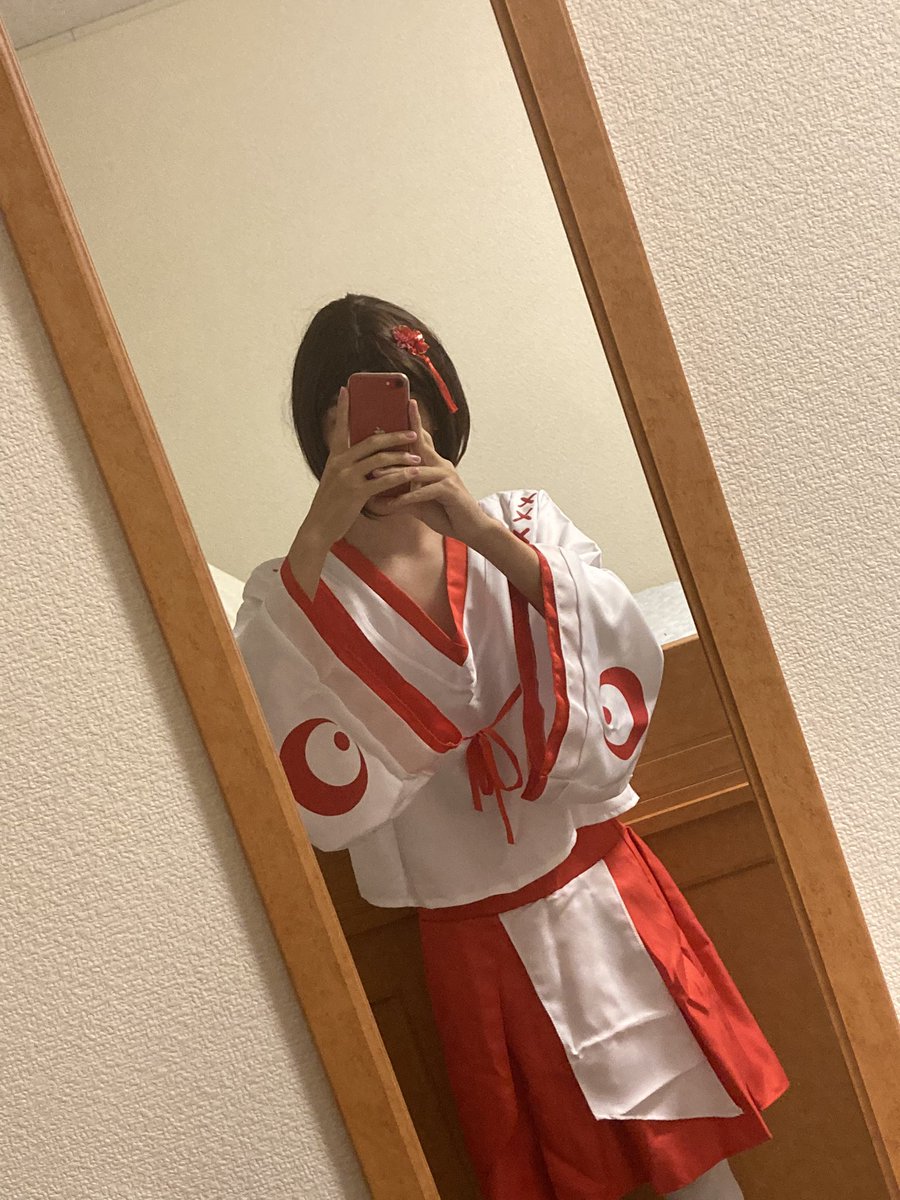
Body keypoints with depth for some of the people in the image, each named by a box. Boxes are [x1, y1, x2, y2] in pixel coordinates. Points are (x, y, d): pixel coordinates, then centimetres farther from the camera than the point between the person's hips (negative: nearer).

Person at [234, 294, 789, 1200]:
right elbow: (314, 788, -24)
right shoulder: (293, 596, -7)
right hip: (476, 944, -1)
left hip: (605, 896, 2)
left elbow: (630, 666, -15)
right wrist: (316, 539, -27)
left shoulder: (522, 524, -1)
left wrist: (488, 536, -26)